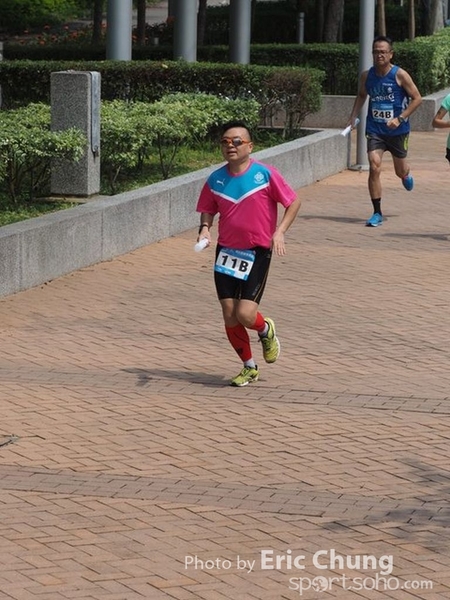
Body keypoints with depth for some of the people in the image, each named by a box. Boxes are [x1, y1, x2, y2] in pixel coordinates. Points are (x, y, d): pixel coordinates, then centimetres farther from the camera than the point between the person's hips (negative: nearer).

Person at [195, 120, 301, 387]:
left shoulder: (266, 174, -10)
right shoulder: (215, 180, 1)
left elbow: (294, 202, -3)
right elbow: (208, 210, 14)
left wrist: (280, 232, -14)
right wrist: (205, 229, -8)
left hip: (257, 253, -4)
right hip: (226, 252, 4)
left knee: (245, 314, -14)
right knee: (229, 316, 2)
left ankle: (266, 330, 24)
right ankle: (249, 367, 23)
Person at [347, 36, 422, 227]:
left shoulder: (400, 75, -13)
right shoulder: (367, 76, -1)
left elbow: (417, 98, -9)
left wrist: (400, 118, -19)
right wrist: (353, 116, 6)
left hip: (398, 131, -1)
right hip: (374, 130, 2)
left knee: (400, 171, 15)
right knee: (374, 168, -15)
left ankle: (406, 175, 57)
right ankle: (377, 213, -9)